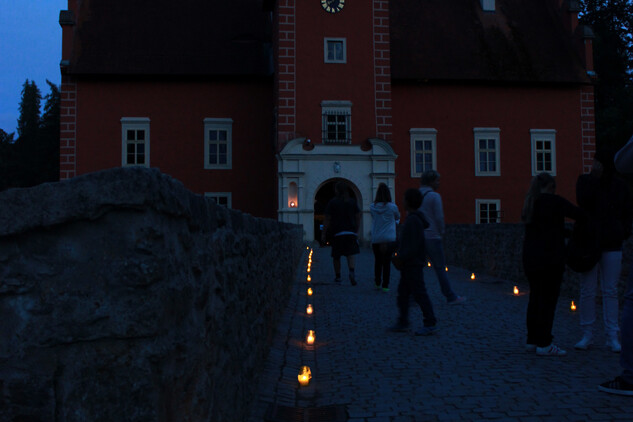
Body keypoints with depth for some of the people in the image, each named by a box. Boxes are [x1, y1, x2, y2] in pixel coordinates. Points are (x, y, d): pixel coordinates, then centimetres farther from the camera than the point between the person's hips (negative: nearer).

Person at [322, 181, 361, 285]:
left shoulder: (332, 202, -3)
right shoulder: (352, 202, 6)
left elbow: (327, 220, -4)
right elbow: (358, 218, 7)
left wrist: (323, 234, 2)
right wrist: (356, 231, 16)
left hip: (337, 233, -2)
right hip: (351, 232, 2)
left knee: (336, 256, 9)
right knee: (350, 254, 0)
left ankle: (338, 276, 14)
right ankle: (351, 271, -23)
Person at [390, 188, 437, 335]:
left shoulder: (414, 220, -18)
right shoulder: (413, 218, 14)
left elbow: (414, 245, -23)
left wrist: (401, 258, -21)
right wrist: (398, 255, 18)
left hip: (413, 264, -11)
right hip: (408, 265, 11)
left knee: (419, 293, -6)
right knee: (403, 293, 14)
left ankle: (431, 323, -1)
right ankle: (402, 322, 20)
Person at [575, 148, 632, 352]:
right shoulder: (585, 180, 3)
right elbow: (583, 201, -15)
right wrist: (595, 177, -16)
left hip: (611, 245, 1)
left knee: (610, 291, 2)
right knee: (587, 291, 1)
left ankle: (612, 337, 6)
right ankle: (587, 335, 7)